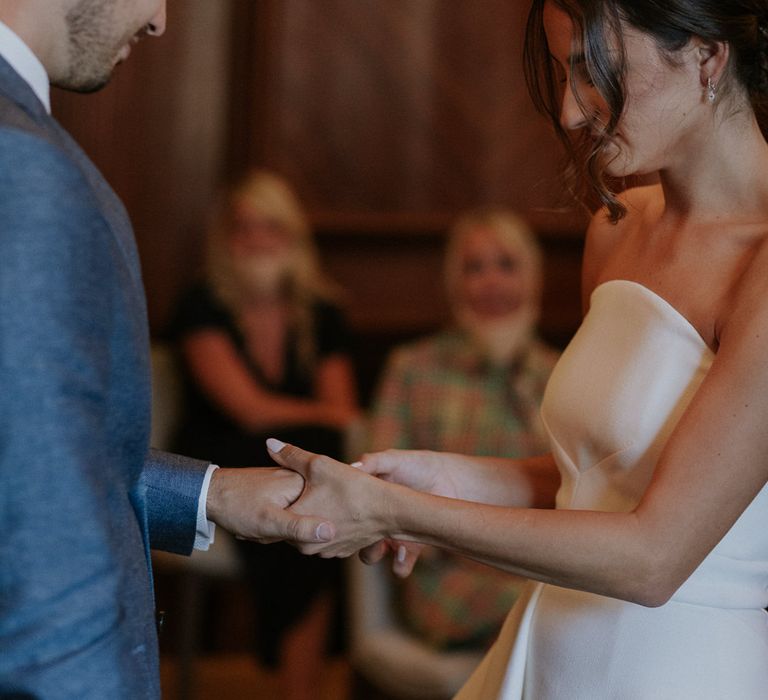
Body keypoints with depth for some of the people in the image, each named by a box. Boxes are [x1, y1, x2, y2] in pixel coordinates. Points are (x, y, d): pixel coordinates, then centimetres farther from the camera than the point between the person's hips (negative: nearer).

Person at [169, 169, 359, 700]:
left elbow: (341, 413, 0)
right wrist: (331, 415, -8)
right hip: (221, 471, -3)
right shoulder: (203, 309, -1)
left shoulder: (321, 315, 10)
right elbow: (248, 409, -10)